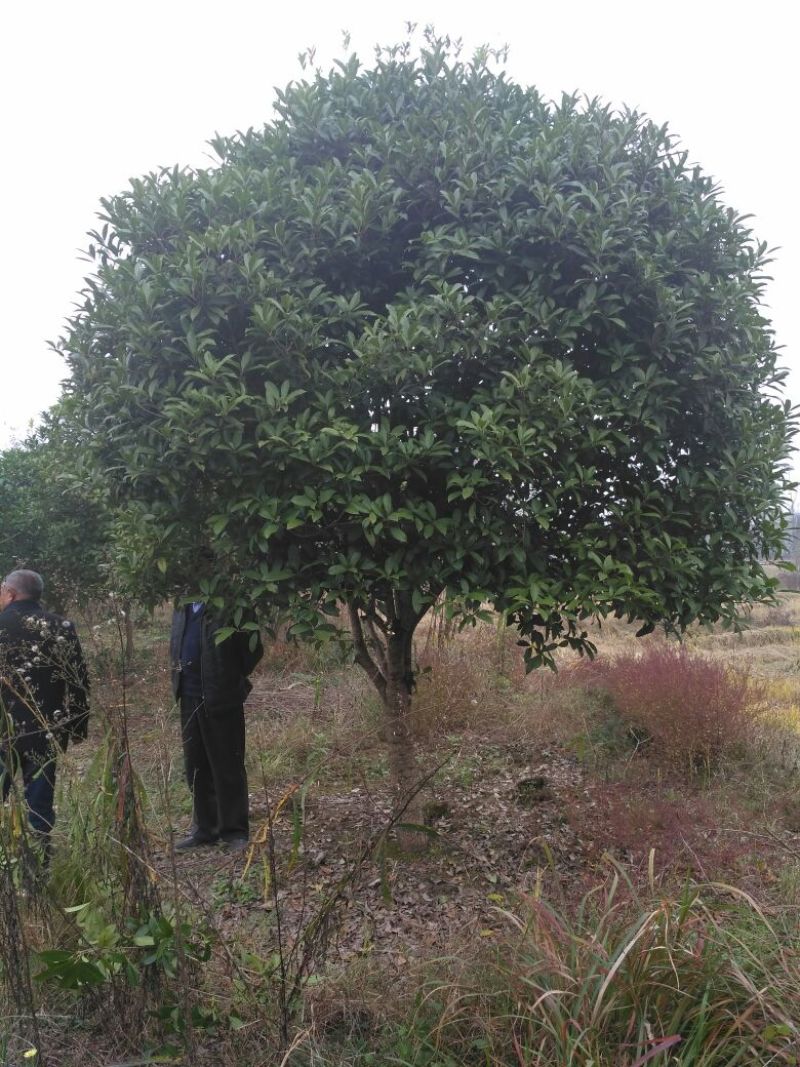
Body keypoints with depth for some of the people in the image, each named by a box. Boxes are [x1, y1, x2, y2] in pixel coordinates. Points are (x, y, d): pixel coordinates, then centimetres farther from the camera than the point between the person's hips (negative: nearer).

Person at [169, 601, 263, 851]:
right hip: (190, 697, 6)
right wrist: (178, 676, 10)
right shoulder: (182, 608, 9)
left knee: (228, 767, 3)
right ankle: (204, 828, 27)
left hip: (221, 698, -6)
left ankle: (234, 830, 15)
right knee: (196, 767, 14)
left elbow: (253, 648, -8)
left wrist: (232, 679, -4)